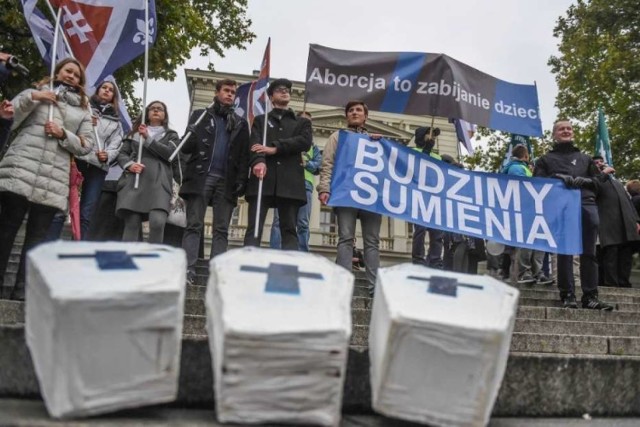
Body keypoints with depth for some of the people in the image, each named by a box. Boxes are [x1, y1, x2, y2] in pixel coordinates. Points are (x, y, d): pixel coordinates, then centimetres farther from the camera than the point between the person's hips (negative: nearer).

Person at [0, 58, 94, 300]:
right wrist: (31, 97, -6)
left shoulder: (83, 110, 20)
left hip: (54, 178, 2)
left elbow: (87, 145, 12)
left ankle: (22, 289, 2)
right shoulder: (35, 93, 16)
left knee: (38, 233, -1)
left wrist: (63, 134, -4)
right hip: (21, 168, -1)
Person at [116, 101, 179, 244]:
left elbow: (170, 153, 2)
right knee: (132, 223, -12)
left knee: (158, 222, -23)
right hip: (134, 180, 1)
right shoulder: (135, 132, 26)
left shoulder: (171, 135, 22)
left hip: (158, 182, -1)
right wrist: (129, 165, -4)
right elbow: (122, 154, 18)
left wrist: (148, 138, -2)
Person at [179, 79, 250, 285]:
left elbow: (244, 155, 10)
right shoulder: (200, 115, 14)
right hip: (201, 177, -1)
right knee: (194, 226, -6)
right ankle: (188, 271, -9)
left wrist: (242, 180, -4)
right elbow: (186, 147, 7)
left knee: (221, 229, -2)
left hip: (226, 181, 2)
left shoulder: (240, 123, 17)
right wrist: (192, 136, -16)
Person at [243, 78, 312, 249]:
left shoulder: (302, 122, 24)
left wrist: (275, 148, -9)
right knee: (254, 228, -9)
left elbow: (305, 142, 2)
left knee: (289, 230, -4)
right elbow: (255, 143, 3)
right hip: (264, 177, 0)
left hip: (290, 180, 1)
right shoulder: (261, 120, 23)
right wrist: (258, 161, -20)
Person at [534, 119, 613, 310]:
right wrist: (558, 178, -10)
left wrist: (584, 181, -2)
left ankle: (590, 296, -2)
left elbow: (598, 180, 19)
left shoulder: (585, 158, 28)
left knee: (589, 252, -3)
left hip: (587, 204, 3)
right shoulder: (546, 159, 20)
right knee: (565, 251, -7)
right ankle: (567, 295, -4)